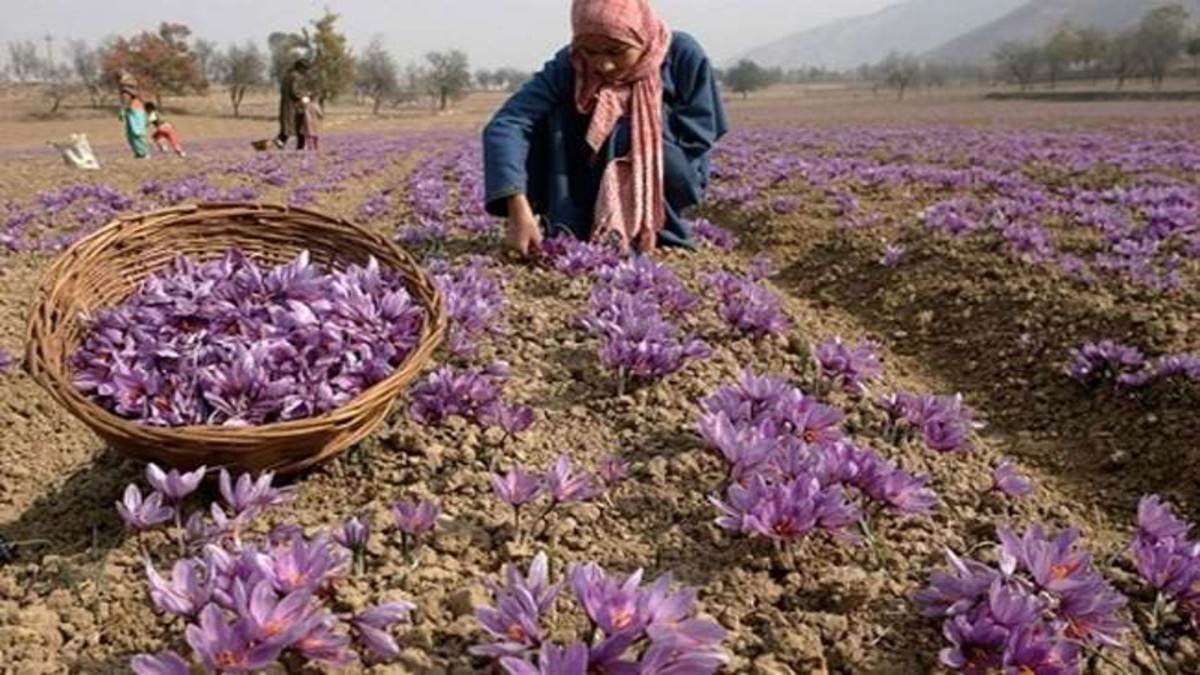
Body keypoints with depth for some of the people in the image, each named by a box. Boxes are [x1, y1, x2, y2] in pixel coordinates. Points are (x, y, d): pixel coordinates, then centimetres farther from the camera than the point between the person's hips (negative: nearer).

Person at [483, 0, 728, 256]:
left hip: (669, 183, -2)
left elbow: (698, 135, -15)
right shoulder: (569, 65, -20)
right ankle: (565, 233, -21)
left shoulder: (683, 54, -21)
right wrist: (519, 209, -47)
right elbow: (506, 125, -33)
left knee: (623, 133, -31)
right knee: (552, 117, -22)